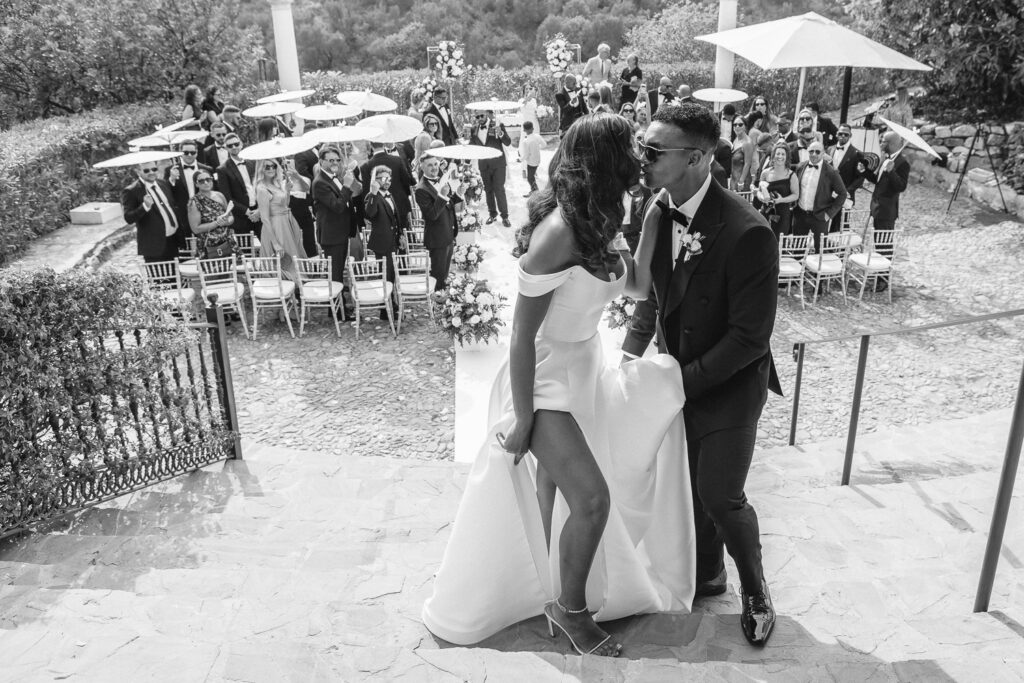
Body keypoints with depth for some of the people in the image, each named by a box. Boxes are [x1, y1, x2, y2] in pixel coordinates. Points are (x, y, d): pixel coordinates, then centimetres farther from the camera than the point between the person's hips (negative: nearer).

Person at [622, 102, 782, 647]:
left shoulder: (747, 233, -28)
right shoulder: (659, 212, -6)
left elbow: (750, 336, -23)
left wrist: (684, 380, -19)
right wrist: (633, 349, -5)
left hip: (729, 383, -6)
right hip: (681, 376, 6)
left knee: (720, 495, -1)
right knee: (693, 486, 18)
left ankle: (754, 588, 30)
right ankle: (706, 575, 43)